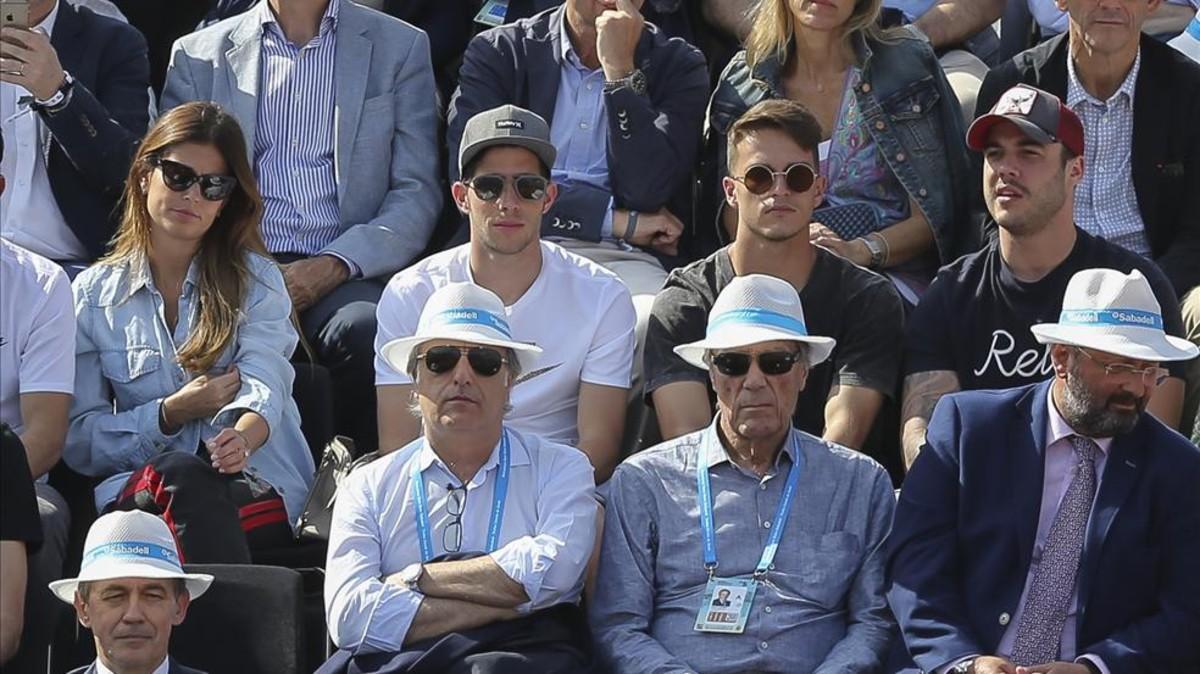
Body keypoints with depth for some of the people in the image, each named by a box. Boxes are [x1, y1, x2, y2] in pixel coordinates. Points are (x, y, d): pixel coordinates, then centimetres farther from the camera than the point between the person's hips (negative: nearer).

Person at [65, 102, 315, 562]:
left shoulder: (256, 281, 12)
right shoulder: (93, 293, 15)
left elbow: (264, 381, -10)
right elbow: (78, 441, 9)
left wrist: (244, 437, -34)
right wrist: (170, 415, -7)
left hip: (254, 480, -1)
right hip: (138, 484, 1)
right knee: (180, 473, -38)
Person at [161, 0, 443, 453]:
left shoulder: (400, 48, 13)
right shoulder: (198, 55, 17)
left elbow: (417, 194, 6)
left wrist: (333, 266, -11)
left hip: (344, 275, 0)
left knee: (365, 330, -35)